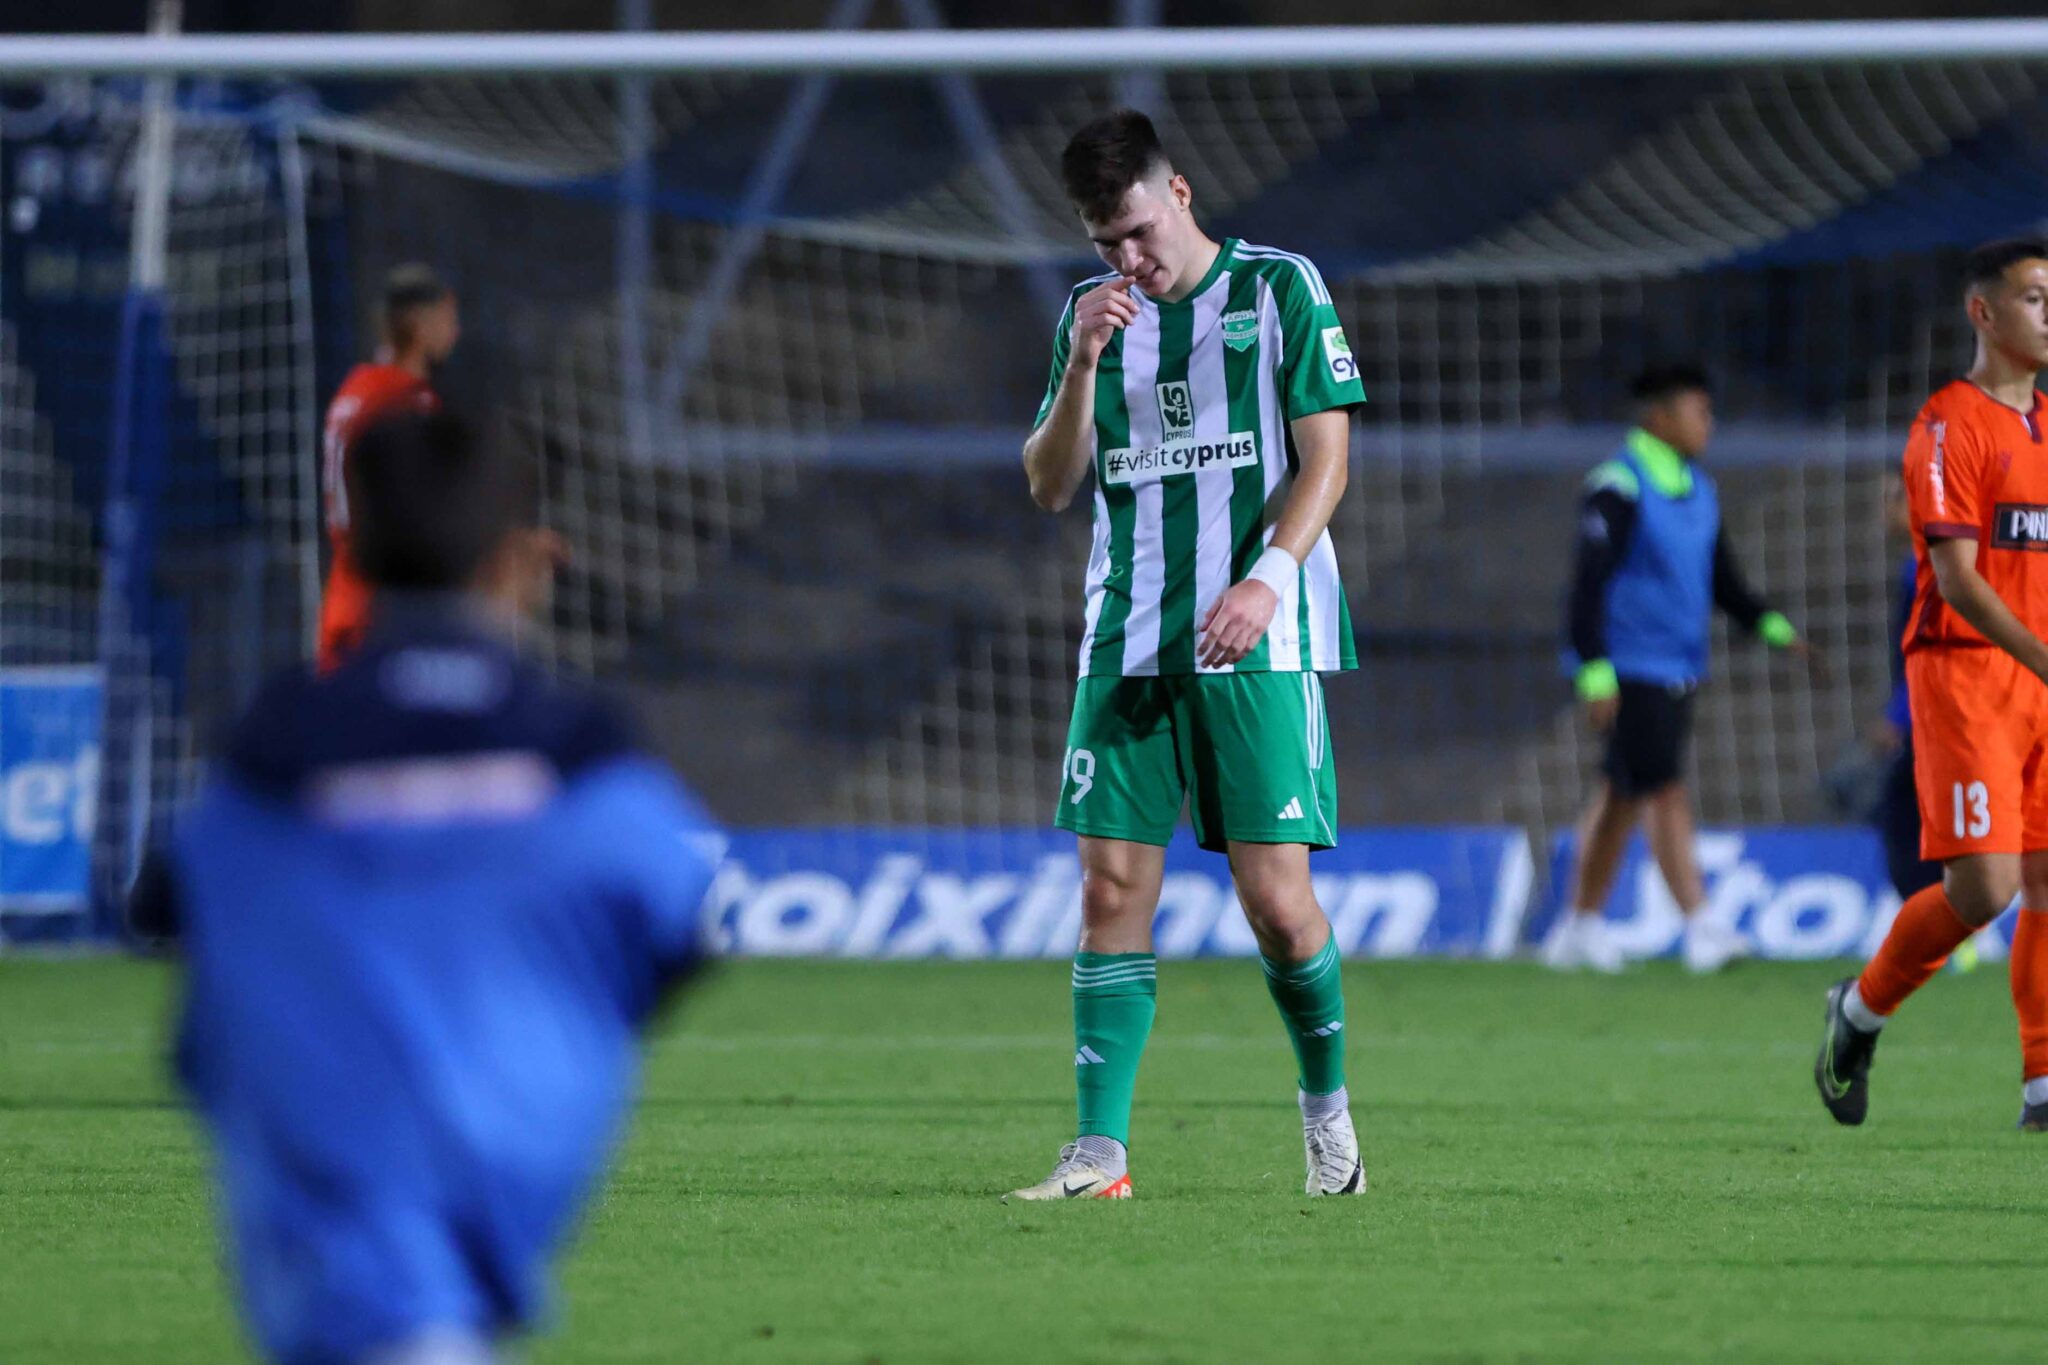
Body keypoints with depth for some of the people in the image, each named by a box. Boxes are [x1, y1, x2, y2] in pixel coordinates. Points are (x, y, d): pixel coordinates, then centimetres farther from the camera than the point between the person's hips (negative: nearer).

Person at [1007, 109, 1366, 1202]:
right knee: (1112, 886, -4)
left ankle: (1326, 1102, 16)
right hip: (1125, 646, 4)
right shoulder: (1093, 313, 13)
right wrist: (1083, 363, -7)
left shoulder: (1279, 290, 1)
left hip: (1257, 646, -4)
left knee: (1276, 899, -8)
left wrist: (1268, 576, -18)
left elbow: (1324, 459, -3)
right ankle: (1099, 1149, -4)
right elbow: (1051, 487, 9)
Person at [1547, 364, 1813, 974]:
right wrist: (1595, 673, -20)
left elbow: (1723, 580, 19)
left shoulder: (1699, 490, 13)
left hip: (1677, 671, 8)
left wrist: (1771, 625, 3)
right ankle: (1701, 929, -17)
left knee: (1621, 798, 13)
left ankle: (1580, 927, 20)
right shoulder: (1618, 488, -13)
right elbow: (1588, 582, -16)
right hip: (1630, 669, -8)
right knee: (1666, 796, -13)